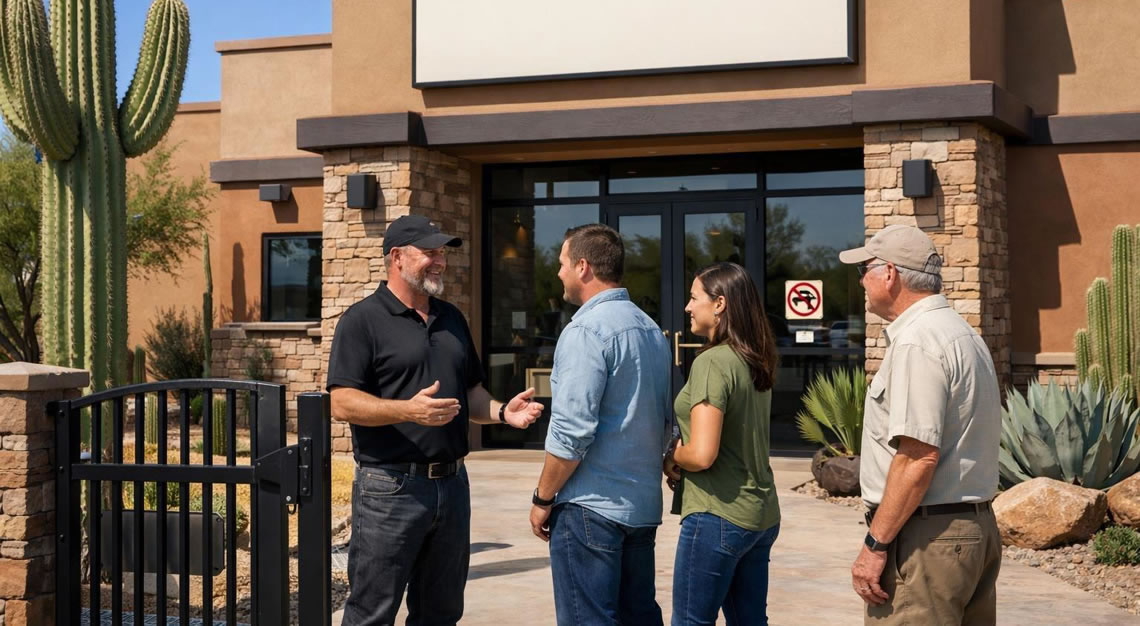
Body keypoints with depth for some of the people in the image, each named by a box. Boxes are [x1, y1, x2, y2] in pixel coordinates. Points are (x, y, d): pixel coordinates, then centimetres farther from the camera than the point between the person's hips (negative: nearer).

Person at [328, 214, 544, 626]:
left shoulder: (452, 319, 15)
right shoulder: (363, 320, -6)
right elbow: (342, 403, -15)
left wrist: (503, 412, -1)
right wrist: (408, 410, -29)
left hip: (452, 483, 7)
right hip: (391, 487, -7)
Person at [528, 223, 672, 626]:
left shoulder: (586, 329, -14)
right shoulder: (651, 329, 12)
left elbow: (572, 432, -19)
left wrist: (542, 498, -9)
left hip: (591, 506, -8)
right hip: (643, 505, 9)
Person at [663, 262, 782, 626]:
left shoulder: (712, 362, -16)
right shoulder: (756, 363, 9)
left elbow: (702, 455, -23)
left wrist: (671, 460, -3)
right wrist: (683, 455, 7)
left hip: (717, 517, -8)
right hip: (761, 515, 9)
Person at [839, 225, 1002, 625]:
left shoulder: (916, 343, -16)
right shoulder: (961, 333, 16)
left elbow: (919, 456, -23)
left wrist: (876, 543, -19)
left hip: (928, 536, -10)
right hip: (976, 527, 10)